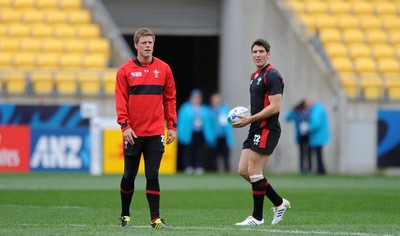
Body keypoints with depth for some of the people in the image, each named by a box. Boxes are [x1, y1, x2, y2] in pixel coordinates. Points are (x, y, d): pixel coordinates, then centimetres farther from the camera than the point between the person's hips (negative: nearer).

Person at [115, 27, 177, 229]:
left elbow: (170, 99, 9)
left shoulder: (164, 69, 6)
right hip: (133, 133, -1)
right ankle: (125, 215, 24)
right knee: (129, 176, 7)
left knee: (152, 176, -5)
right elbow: (121, 100, -3)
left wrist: (172, 125, 3)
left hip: (155, 133, 1)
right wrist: (124, 125, -12)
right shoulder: (125, 70, 0)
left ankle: (155, 219, -3)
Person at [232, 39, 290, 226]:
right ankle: (279, 203, 17)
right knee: (243, 171, 7)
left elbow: (274, 107, -20)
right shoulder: (254, 76, 17)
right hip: (255, 130, 10)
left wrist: (250, 119, -20)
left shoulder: (272, 76, -13)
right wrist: (244, 114, 8)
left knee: (254, 172, -7)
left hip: (266, 130, -10)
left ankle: (257, 217, 3)